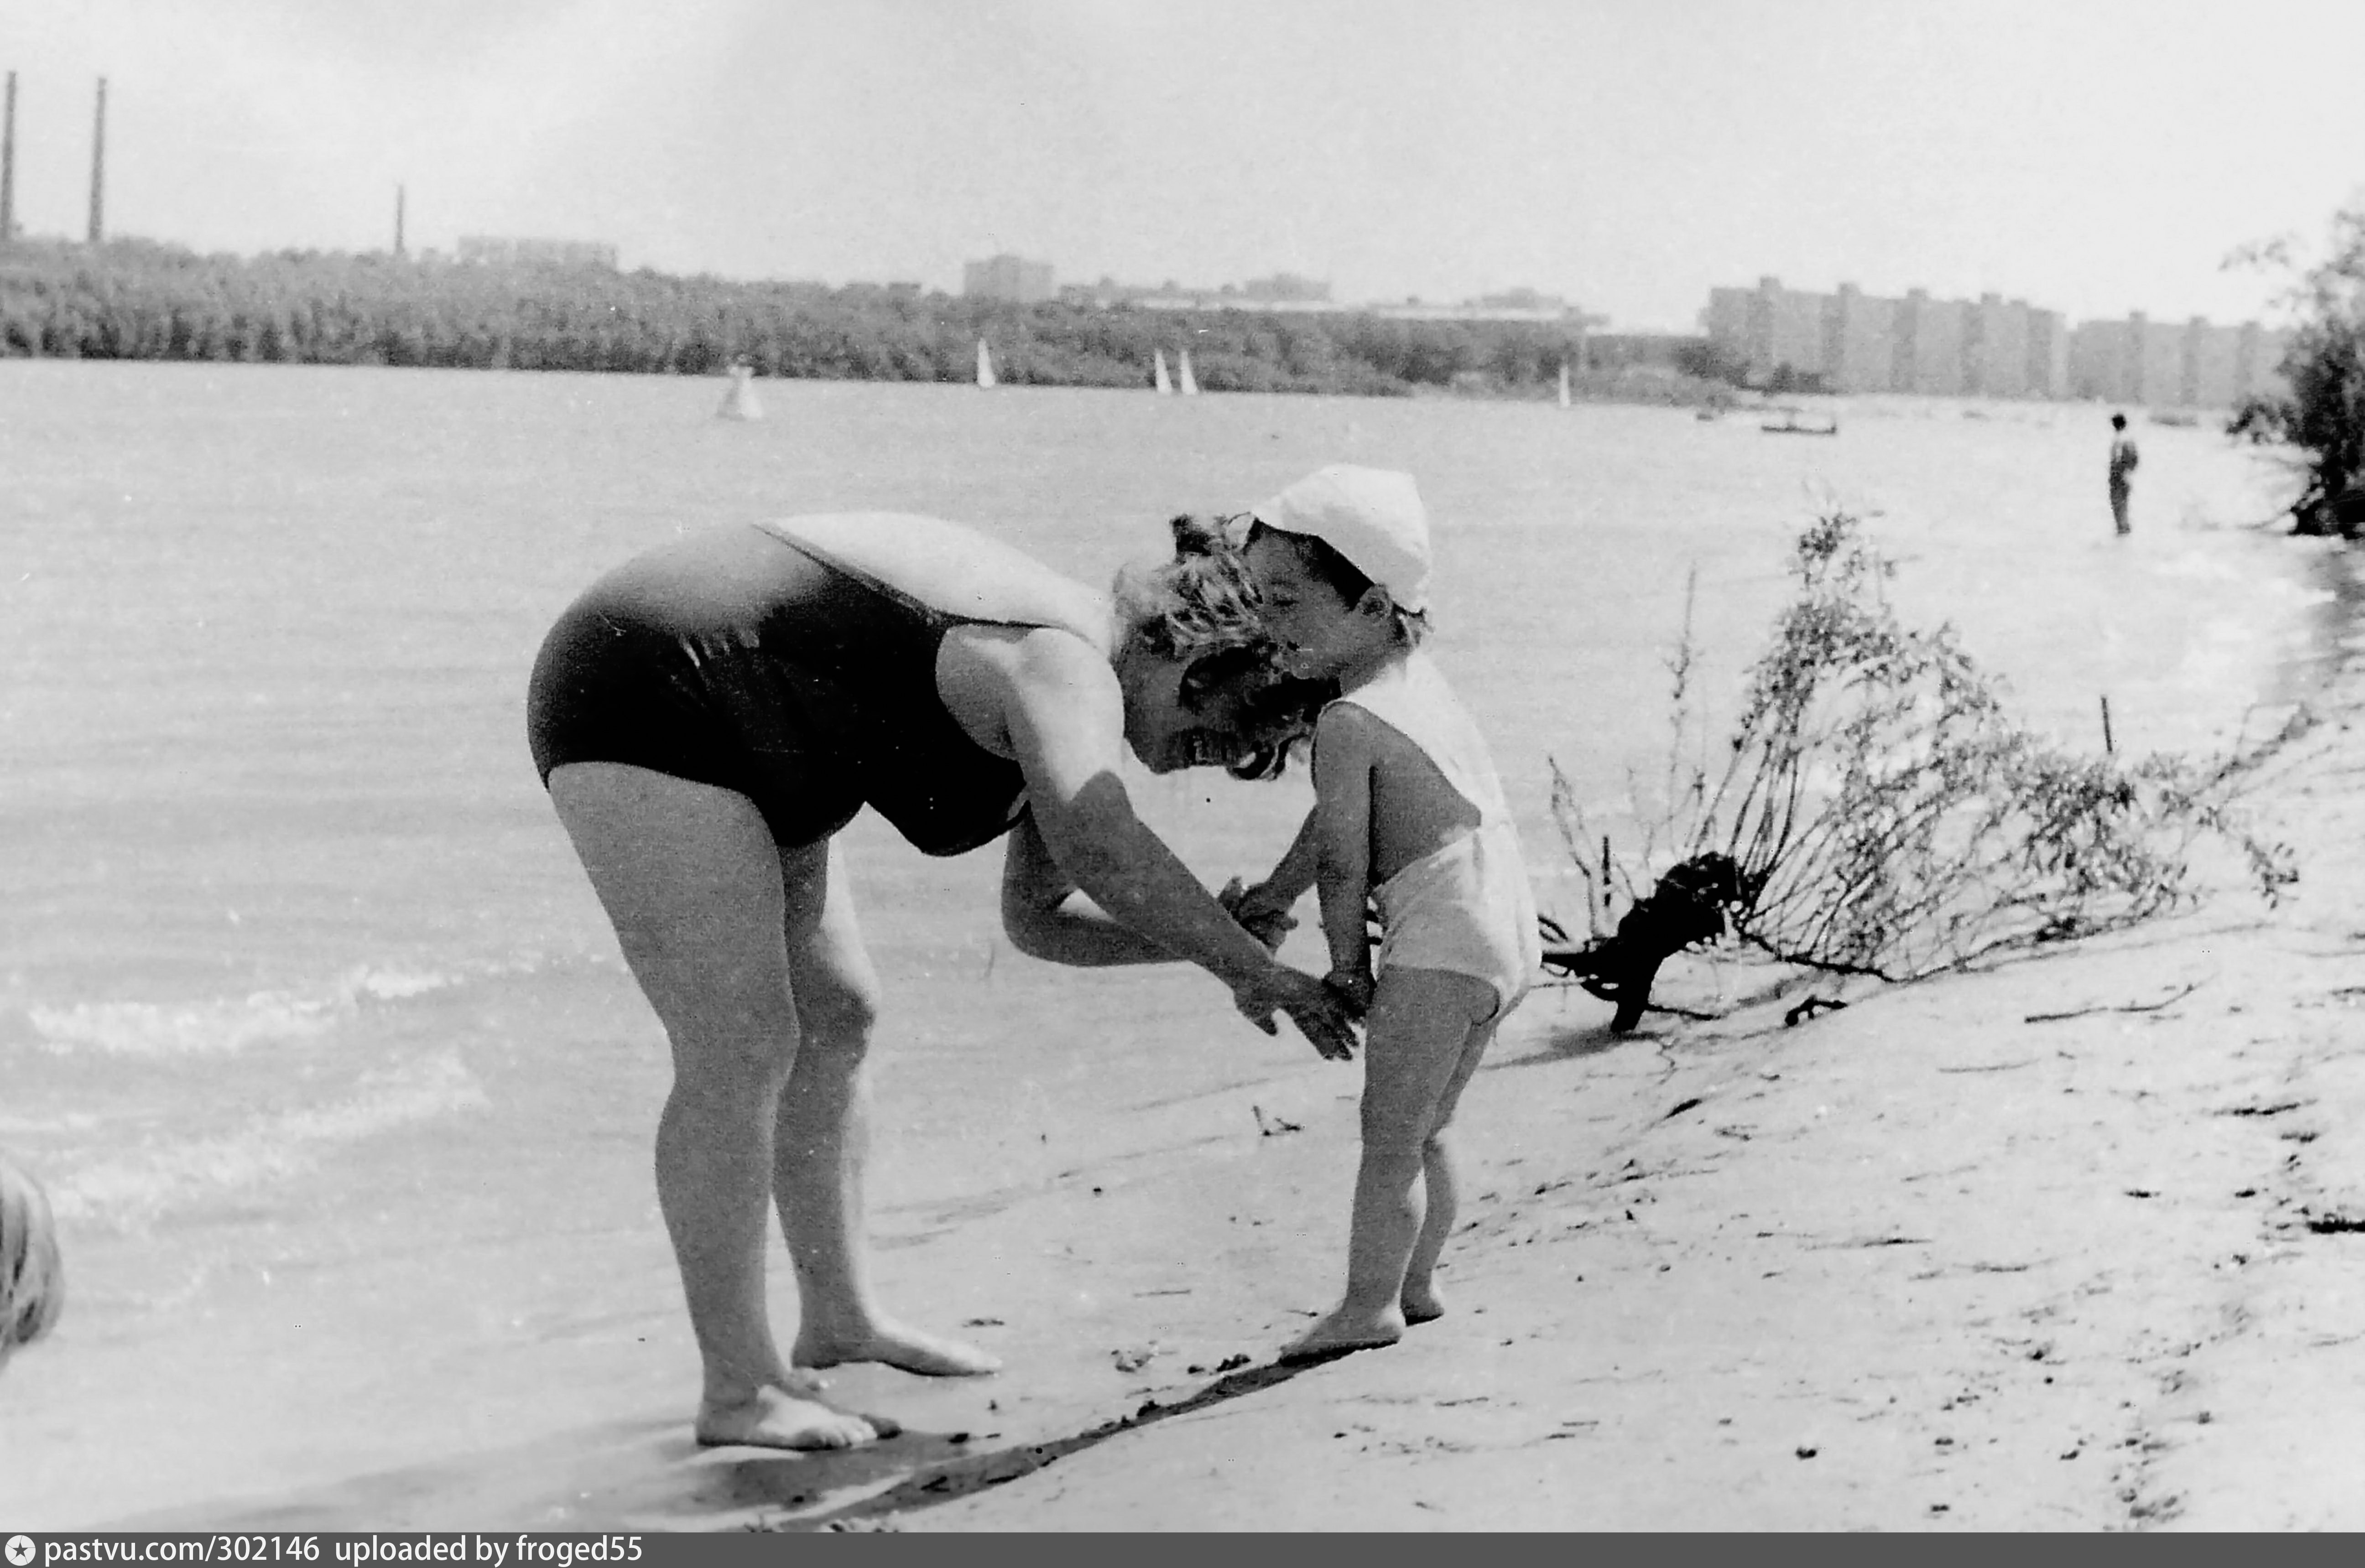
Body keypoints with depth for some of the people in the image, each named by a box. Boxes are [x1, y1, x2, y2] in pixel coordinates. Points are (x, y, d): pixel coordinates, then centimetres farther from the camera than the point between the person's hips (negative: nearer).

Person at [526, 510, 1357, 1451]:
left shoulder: (1076, 677, 9)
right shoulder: (1068, 671, -23)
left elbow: (1038, 920, 15)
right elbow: (1098, 850, -43)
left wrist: (1203, 943, 2)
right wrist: (1254, 970, -34)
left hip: (731, 737, 11)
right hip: (646, 710, -11)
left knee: (834, 1019, 14)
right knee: (743, 1055, -12)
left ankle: (838, 1317, 26)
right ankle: (739, 1389, -6)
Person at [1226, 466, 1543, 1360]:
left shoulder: (1345, 726, -16)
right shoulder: (1415, 676, 13)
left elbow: (1344, 863, -11)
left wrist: (1347, 963, 1)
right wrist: (1275, 894, 24)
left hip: (1441, 938, -10)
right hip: (1506, 926, 10)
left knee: (1389, 1137, -1)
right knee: (1427, 1130, 21)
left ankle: (1369, 1305, 4)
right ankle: (1414, 1284, 30)